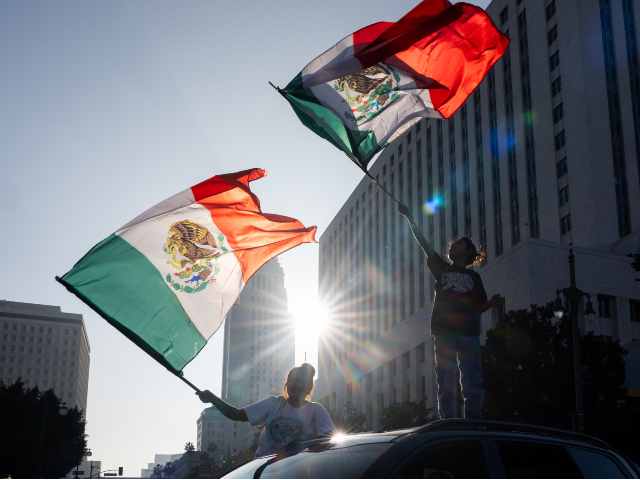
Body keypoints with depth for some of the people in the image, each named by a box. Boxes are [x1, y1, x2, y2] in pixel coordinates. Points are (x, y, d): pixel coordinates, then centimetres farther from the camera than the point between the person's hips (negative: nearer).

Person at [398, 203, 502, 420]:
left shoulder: (473, 276, 17)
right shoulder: (441, 268, 17)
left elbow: (478, 307, 14)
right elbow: (422, 241, 11)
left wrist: (492, 303, -7)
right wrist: (409, 216, 7)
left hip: (468, 332, 0)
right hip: (443, 331, 0)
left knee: (473, 380, -8)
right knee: (445, 381, -3)